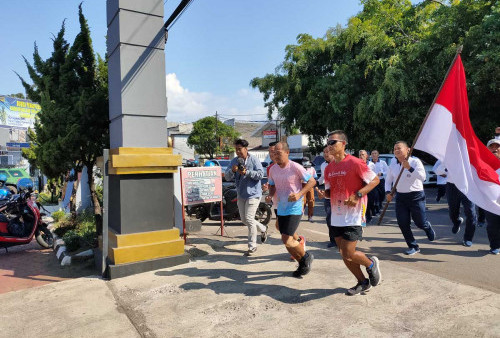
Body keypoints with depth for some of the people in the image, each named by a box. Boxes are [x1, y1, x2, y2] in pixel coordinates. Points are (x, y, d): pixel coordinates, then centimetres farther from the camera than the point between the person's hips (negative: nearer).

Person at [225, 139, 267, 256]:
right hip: (241, 194, 7)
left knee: (249, 219, -10)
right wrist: (232, 171, -22)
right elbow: (227, 177, -1)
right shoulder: (234, 161, 5)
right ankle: (263, 229, 39)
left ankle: (252, 246, 4)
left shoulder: (254, 160, -9)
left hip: (253, 194, -7)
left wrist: (247, 172, -25)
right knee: (244, 219, 14)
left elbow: (261, 174, -16)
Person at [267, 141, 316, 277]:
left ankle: (306, 257, 15)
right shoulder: (273, 169, 4)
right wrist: (270, 195, -3)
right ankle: (302, 264, 34)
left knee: (287, 240, -14)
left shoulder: (296, 167, -14)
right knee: (287, 241, 12)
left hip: (294, 209, -7)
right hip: (281, 209, 7)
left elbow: (312, 181, -8)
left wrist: (299, 194, -20)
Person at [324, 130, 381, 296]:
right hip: (337, 217, 7)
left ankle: (371, 264, 25)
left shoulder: (355, 163, -11)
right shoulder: (329, 168, 9)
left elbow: (375, 180, -7)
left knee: (348, 254, -8)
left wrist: (358, 194, -19)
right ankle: (363, 283, 33)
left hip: (353, 216, -7)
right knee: (344, 255, 11)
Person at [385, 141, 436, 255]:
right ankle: (413, 246, 19)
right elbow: (388, 180, 11)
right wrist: (388, 192, -3)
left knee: (420, 222, 4)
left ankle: (428, 228, 43)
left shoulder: (415, 161, -11)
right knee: (403, 223, 1)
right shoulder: (393, 163, 2)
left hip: (416, 196, -4)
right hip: (400, 196, 4)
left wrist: (409, 168, -34)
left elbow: (423, 177, -25)